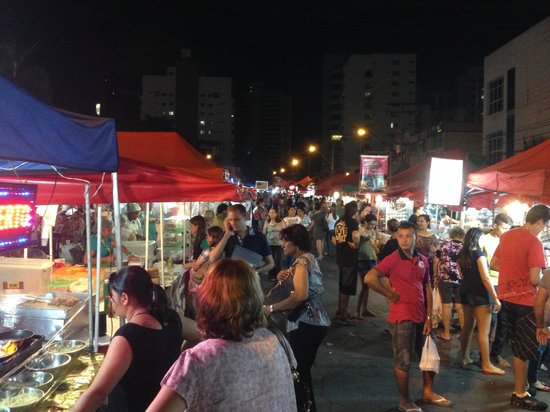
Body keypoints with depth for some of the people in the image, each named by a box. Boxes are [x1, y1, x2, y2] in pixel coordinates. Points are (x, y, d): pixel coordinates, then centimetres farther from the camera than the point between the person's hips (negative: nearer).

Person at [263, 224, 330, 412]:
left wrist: (272, 308, -23)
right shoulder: (309, 258, 16)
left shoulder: (301, 262, -14)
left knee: (298, 371, -3)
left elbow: (301, 295, -29)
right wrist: (286, 276, 3)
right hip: (316, 322, 10)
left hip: (306, 325, -10)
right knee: (303, 369, 19)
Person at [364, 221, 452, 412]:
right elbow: (369, 278, -26)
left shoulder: (422, 260, 4)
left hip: (421, 318, 6)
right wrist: (391, 295, -17)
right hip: (402, 318, -6)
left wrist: (428, 317, 4)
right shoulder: (393, 259, -14)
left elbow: (427, 289, 9)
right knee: (403, 361, 7)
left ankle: (428, 392, 39)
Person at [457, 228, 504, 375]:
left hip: (466, 292, 8)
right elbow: (485, 278, -19)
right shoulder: (479, 254, -15)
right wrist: (495, 298, -17)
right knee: (484, 330, -4)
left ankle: (465, 357, 23)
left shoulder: (462, 255, 8)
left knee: (468, 325, 16)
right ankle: (486, 365, -1)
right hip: (480, 294, -8)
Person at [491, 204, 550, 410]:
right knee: (525, 350, 4)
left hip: (507, 298, 7)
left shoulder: (506, 236, 6)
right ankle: (519, 395, 12)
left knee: (517, 346, 21)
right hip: (525, 301, -7)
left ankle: (519, 384, 35)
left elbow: (493, 264, 13)